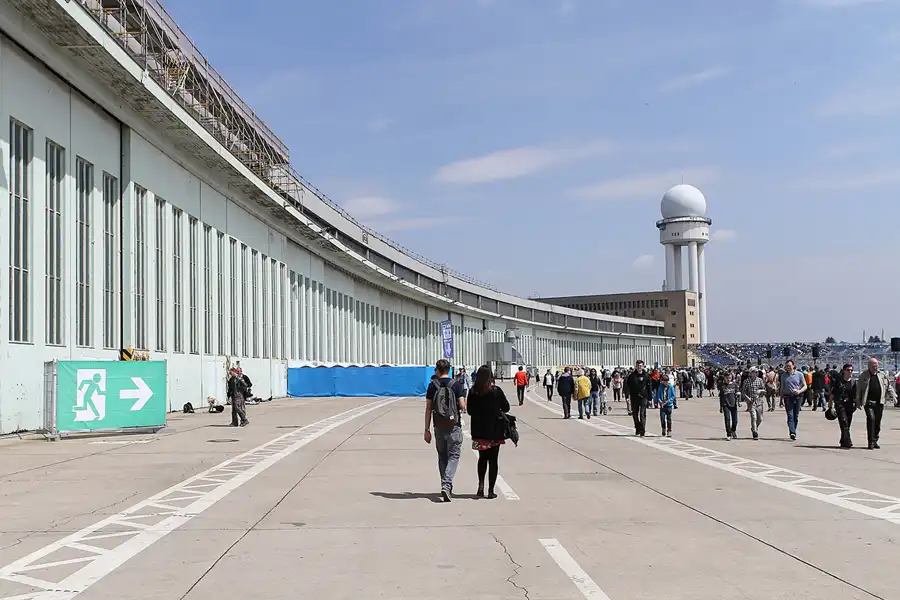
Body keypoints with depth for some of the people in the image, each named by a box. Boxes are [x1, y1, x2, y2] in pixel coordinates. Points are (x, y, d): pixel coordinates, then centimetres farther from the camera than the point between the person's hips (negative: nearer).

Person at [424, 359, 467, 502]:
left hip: (439, 427, 2)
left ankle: (446, 486, 22)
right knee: (453, 456, 0)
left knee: (442, 457, 16)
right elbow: (462, 406, -12)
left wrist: (427, 429, 4)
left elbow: (428, 409, 0)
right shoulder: (456, 384, -4)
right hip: (454, 426, -2)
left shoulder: (432, 385, 1)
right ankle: (446, 485, -18)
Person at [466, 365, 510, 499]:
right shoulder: (496, 391, -12)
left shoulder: (473, 392, -5)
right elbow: (506, 407, -4)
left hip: (478, 431, 2)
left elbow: (469, 410, 2)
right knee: (493, 459, 6)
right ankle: (491, 490, 5)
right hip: (495, 430, -2)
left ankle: (481, 484, 4)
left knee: (482, 458, 20)